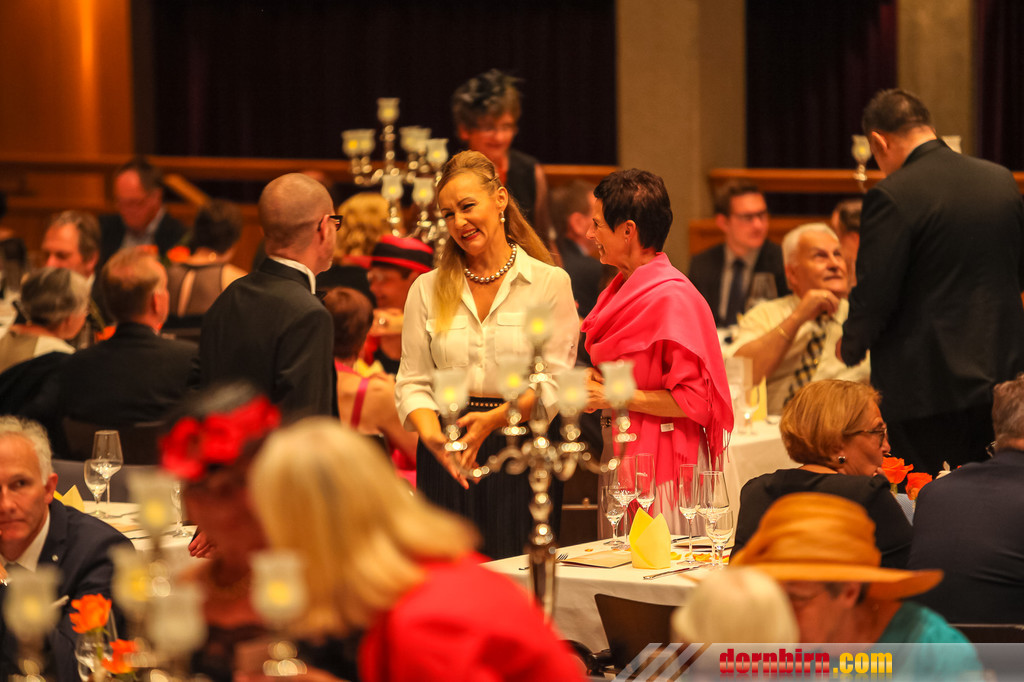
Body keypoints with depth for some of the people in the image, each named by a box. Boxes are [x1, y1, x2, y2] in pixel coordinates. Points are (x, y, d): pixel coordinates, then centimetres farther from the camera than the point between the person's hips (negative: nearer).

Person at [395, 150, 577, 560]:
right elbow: (413, 382, 7)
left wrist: (495, 419, -19)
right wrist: (432, 434, -14)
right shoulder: (427, 289, 11)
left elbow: (553, 380, -4)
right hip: (445, 463, 2)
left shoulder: (549, 283, 3)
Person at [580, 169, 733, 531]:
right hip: (620, 454, 9)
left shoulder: (672, 297, -17)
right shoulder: (623, 289, 11)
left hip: (661, 459, -9)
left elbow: (694, 400, -20)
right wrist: (594, 381, 3)